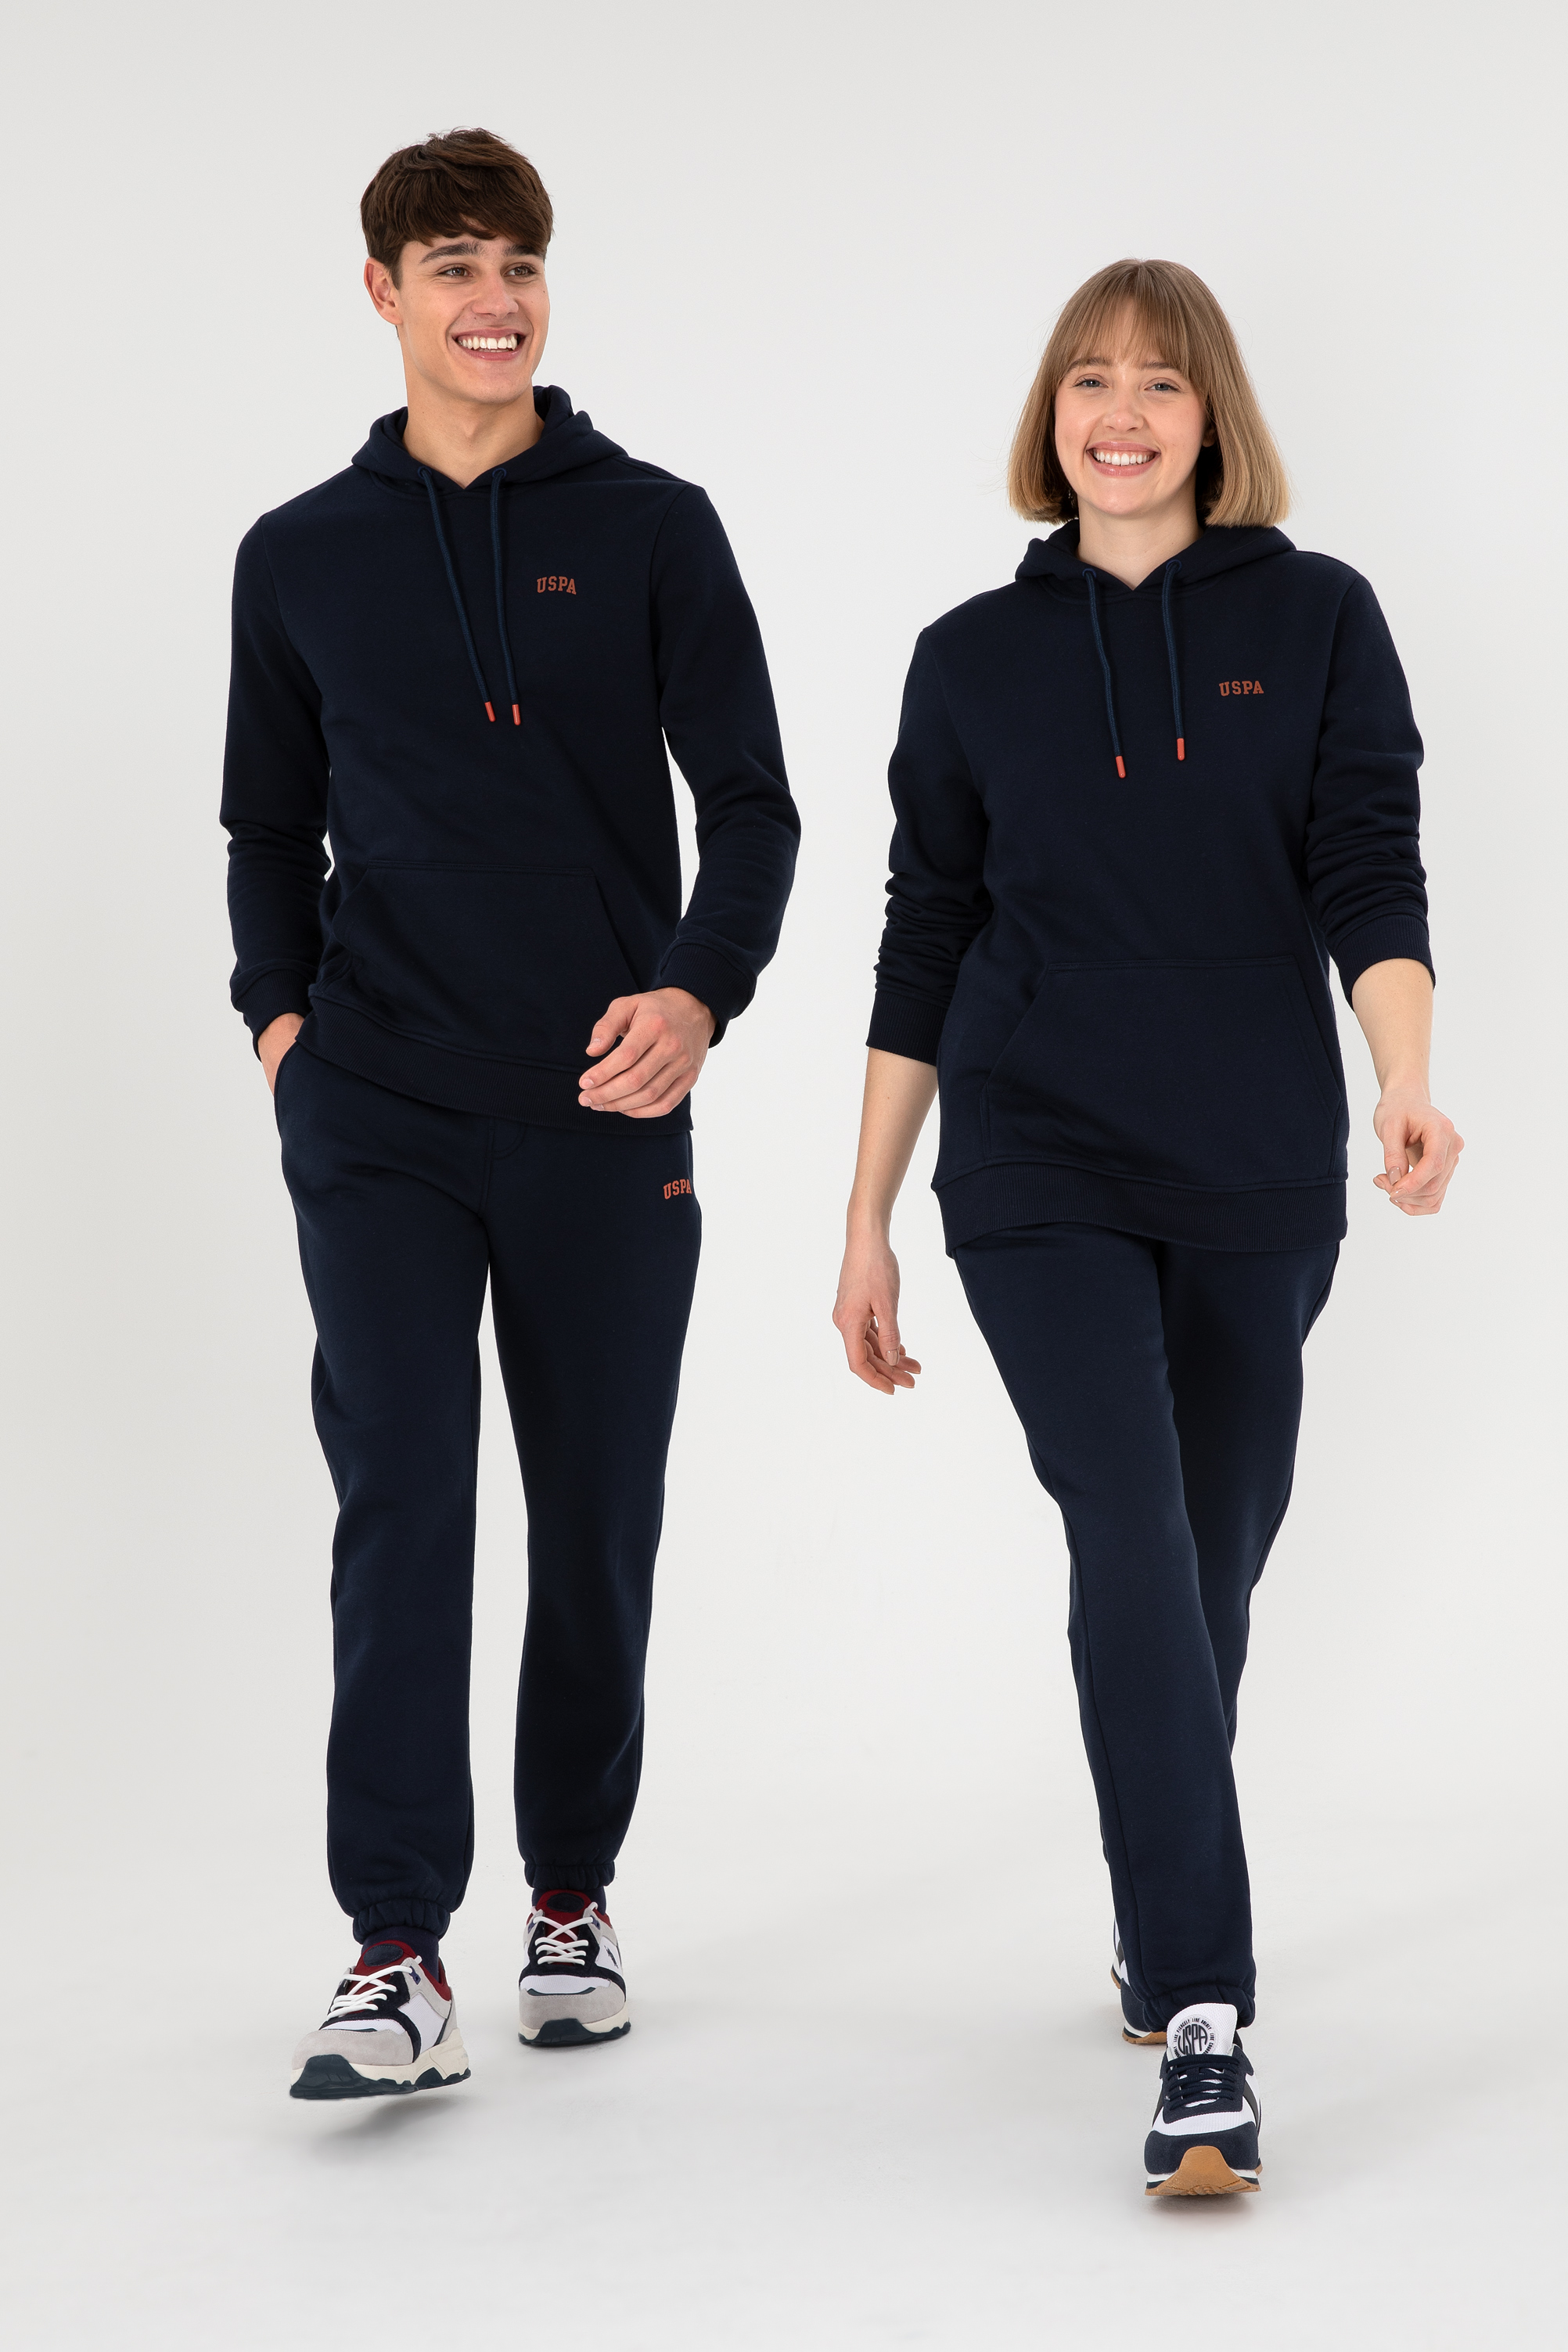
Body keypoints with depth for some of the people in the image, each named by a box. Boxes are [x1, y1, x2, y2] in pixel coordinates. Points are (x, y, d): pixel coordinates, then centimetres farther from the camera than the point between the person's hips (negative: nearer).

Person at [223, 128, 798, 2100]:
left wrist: (698, 990, -17)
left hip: (602, 1117, 0)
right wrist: (278, 1010, 3)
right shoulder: (300, 558, 11)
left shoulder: (650, 529, 6)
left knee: (597, 1522, 7)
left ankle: (573, 1895, 25)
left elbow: (751, 803, 1)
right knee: (401, 1500, -11)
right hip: (380, 1119, 0)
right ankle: (399, 1963, -12)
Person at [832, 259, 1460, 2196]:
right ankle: (1203, 2027, -20)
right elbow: (924, 945, 9)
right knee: (1135, 1544, -17)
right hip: (1042, 1179, -1)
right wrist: (865, 1226, 8)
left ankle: (1161, 1923, 36)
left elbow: (1370, 875, -6)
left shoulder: (1316, 622, 4)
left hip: (1260, 1179, 1)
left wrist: (1406, 1087, -25)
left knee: (1218, 1561, 11)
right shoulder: (977, 659, 6)